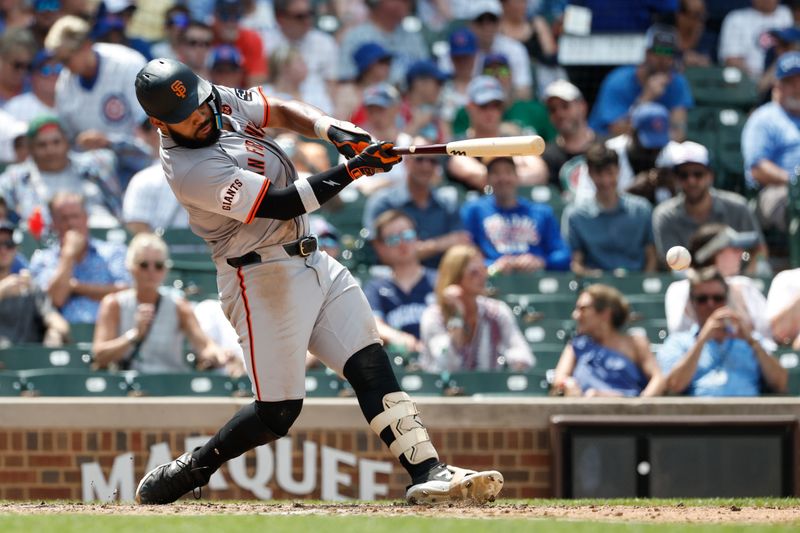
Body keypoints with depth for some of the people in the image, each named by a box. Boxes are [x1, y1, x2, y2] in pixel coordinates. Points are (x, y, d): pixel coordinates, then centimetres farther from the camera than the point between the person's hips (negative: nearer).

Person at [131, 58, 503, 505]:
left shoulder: (222, 102, 2)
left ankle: (428, 471, -9)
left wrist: (332, 129, -7)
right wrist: (355, 169, -26)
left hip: (311, 262, 8)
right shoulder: (190, 170, -24)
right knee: (278, 412, -6)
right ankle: (188, 471, 12)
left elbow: (282, 112, 14)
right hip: (264, 278, -8)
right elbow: (280, 204, -25)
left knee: (370, 364, -3)